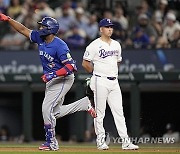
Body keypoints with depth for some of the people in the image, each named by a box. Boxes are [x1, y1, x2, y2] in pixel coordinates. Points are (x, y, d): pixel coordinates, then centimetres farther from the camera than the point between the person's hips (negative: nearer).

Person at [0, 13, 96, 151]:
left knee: (47, 108, -14)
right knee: (56, 112, 13)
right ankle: (85, 103, 26)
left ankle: (51, 142, -3)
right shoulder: (40, 38, -2)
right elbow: (23, 29, 6)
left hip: (63, 79, -9)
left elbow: (71, 66, -27)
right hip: (51, 80, 9)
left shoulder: (59, 46, -25)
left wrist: (53, 75, -33)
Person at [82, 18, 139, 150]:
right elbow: (85, 63, -5)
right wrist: (96, 73, 4)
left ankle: (126, 141, -2)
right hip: (101, 82, -6)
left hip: (114, 81, 6)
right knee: (99, 113, 0)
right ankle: (100, 141, 6)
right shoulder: (95, 45, -6)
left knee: (119, 112, 1)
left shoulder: (116, 44, 14)